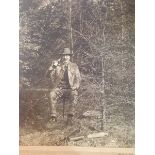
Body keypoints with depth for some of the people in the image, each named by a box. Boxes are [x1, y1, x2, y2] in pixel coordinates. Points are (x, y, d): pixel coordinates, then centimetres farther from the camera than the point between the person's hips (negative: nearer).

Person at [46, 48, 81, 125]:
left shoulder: (74, 66, 15)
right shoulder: (57, 65, 13)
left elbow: (78, 78, 12)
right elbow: (48, 75, 5)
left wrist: (75, 86, -7)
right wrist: (53, 66, -12)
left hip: (70, 88, 0)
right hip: (59, 88, 0)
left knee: (74, 94, -34)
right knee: (52, 94, -32)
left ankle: (70, 116, -34)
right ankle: (53, 116, -27)